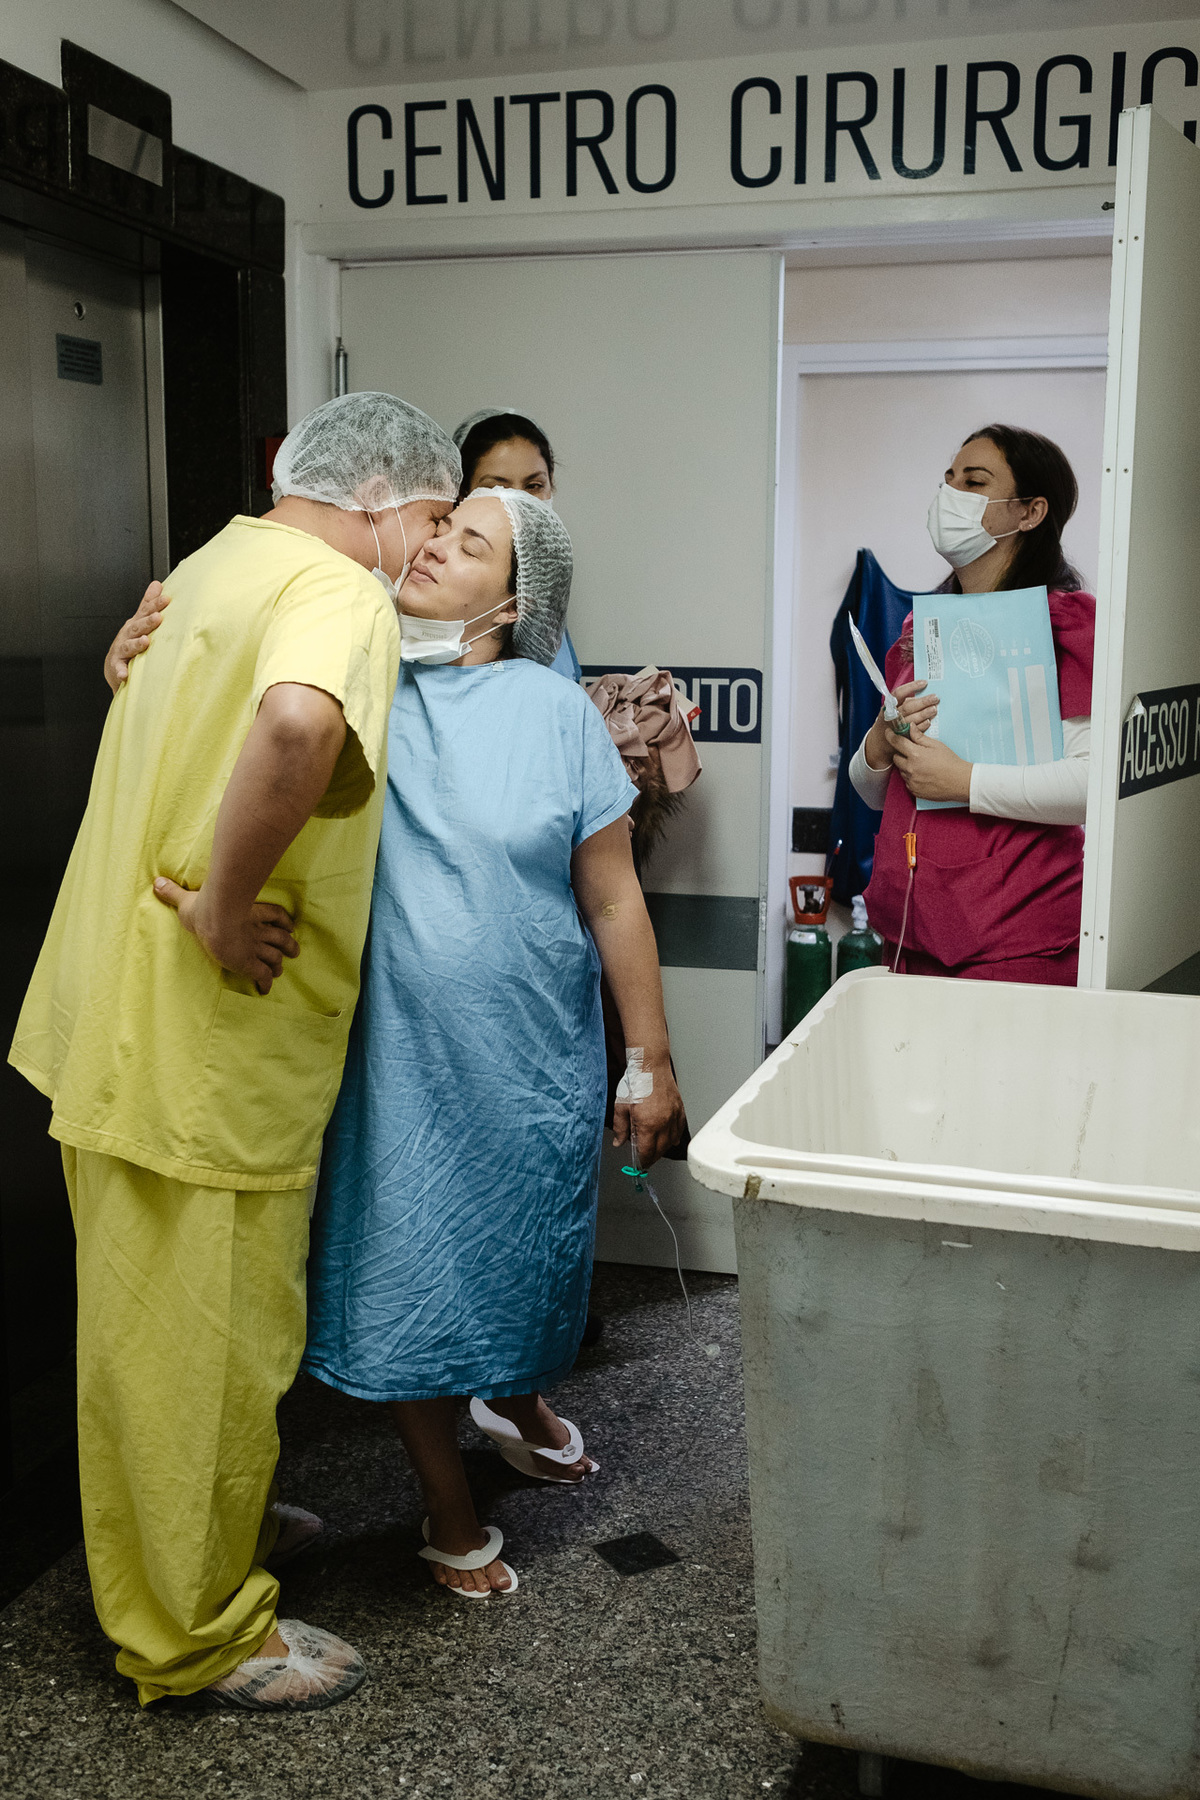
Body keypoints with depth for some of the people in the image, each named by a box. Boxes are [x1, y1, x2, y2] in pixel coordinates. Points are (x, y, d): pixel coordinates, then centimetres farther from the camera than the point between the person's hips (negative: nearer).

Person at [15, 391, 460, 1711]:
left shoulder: (220, 564, 13)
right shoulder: (340, 594, -18)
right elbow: (296, 723, -41)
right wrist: (221, 909, -30)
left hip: (121, 1013, 10)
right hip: (204, 1047, -10)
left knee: (171, 1323, 24)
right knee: (199, 1340, 6)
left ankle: (214, 1523, 44)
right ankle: (198, 1635, 24)